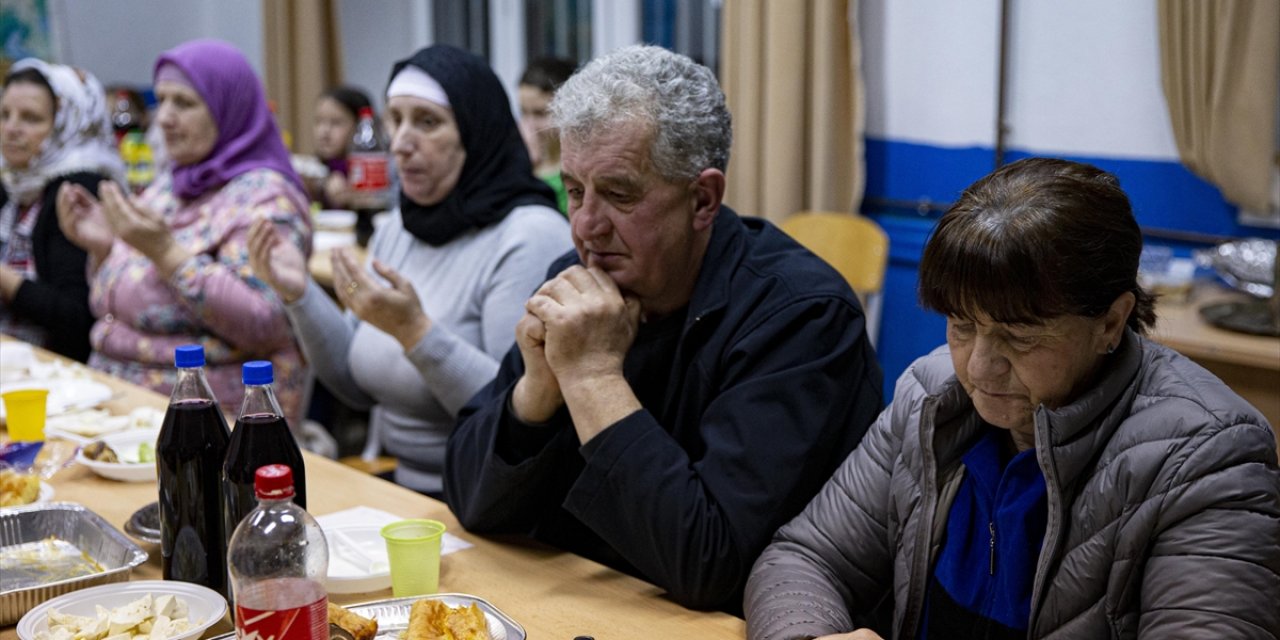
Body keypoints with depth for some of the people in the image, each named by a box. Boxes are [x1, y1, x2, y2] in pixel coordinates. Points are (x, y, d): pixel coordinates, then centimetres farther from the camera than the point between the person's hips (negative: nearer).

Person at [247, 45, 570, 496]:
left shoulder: (530, 238, -15)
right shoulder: (395, 229, 8)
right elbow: (360, 387, 12)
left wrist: (415, 331, -30)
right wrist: (300, 294, -2)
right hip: (393, 488, 7)